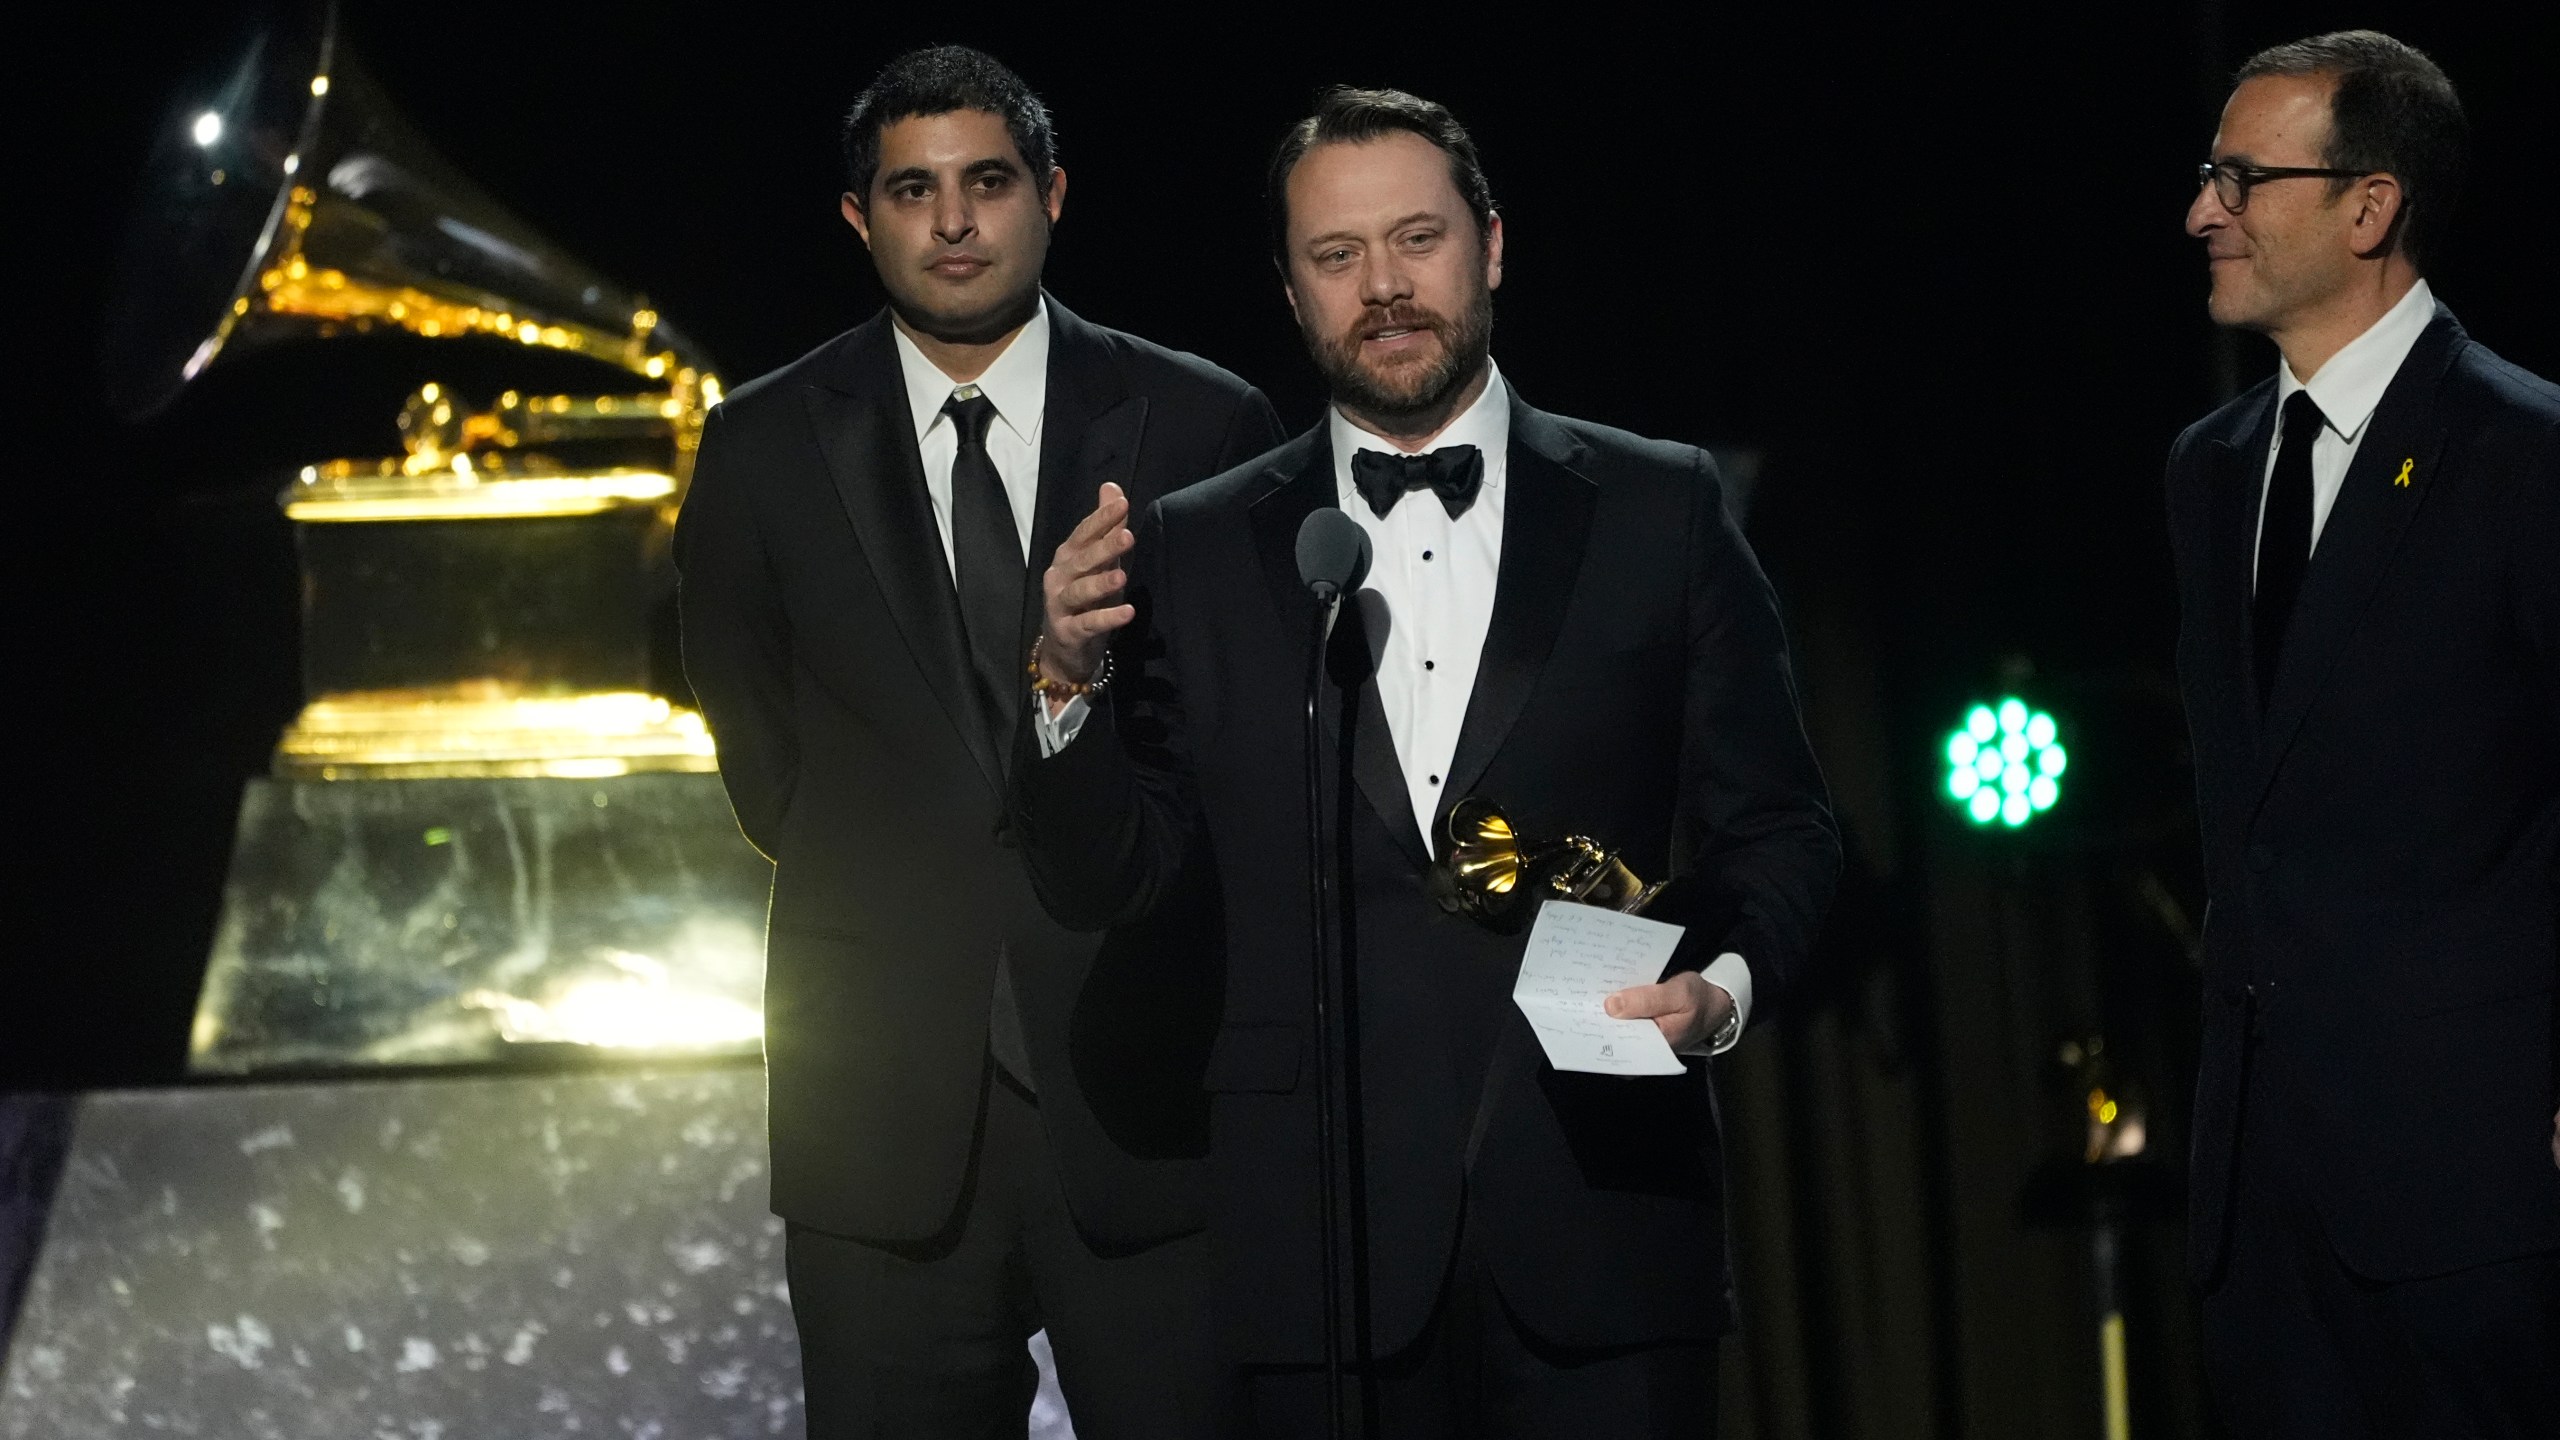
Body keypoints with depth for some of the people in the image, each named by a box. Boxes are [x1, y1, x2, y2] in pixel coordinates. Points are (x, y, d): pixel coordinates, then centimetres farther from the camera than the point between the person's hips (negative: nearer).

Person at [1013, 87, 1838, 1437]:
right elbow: (1099, 882, 5)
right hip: (1326, 1247, 1)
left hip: (1599, 1223, 0)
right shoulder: (1200, 553, 8)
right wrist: (1072, 682, -12)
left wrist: (1726, 983, -11)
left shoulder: (1660, 510, 7)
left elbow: (1775, 824, 8)